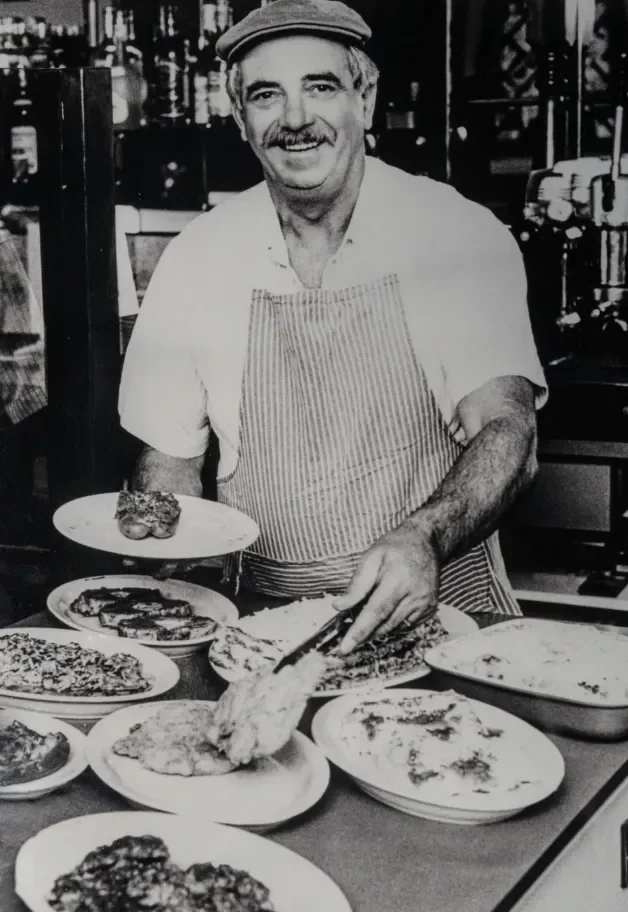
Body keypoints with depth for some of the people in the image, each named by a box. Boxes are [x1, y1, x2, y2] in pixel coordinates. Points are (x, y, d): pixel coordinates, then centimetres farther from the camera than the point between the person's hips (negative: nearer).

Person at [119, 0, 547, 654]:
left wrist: (425, 540, -31)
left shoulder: (463, 238, -4)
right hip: (267, 623, 3)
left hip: (442, 606, -2)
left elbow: (506, 431, -11)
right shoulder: (195, 261, 3)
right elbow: (170, 461, 10)